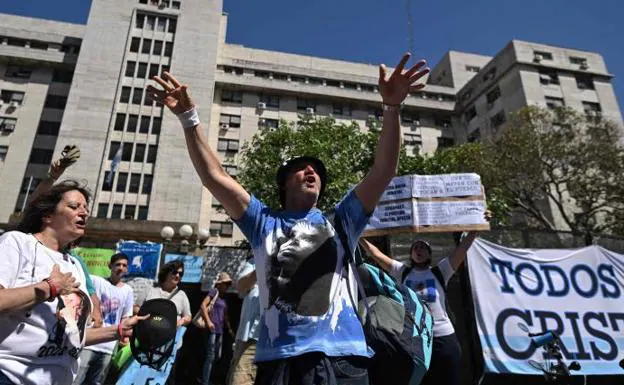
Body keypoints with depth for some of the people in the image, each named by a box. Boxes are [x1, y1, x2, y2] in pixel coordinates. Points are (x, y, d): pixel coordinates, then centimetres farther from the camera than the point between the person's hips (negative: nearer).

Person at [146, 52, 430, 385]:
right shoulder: (264, 222, 13)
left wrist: (391, 107, -7)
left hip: (341, 356, 1)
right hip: (280, 358, 0)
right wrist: (189, 118, -2)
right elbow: (213, 176, 6)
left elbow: (383, 171, 4)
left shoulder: (340, 220, 13)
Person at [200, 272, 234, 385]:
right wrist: (208, 321, -21)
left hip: (220, 330, 9)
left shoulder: (223, 297, 18)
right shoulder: (214, 291, -4)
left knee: (217, 356, 15)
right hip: (212, 329, -9)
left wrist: (229, 328, 25)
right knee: (210, 357, -7)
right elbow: (203, 305, -15)